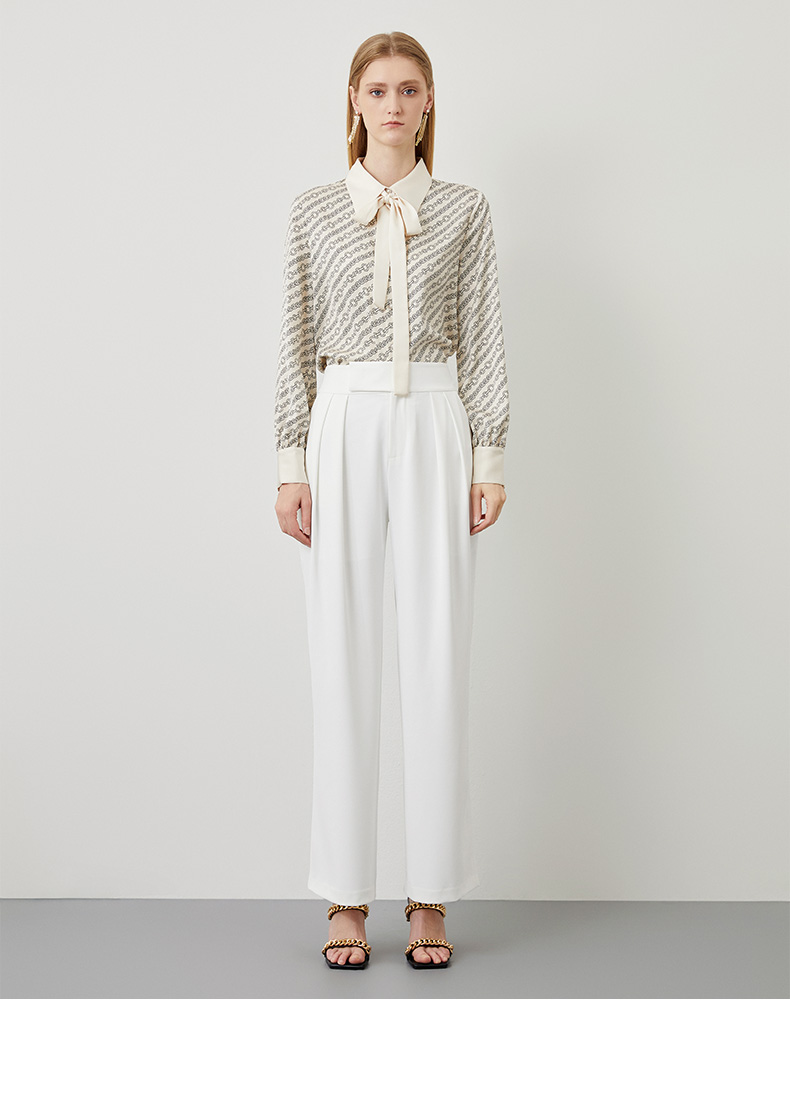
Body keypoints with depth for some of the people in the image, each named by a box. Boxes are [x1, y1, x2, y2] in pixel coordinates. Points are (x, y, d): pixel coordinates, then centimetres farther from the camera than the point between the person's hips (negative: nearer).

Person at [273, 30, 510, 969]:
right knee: (342, 656, 0)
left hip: (436, 426, 0)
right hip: (343, 426, 1)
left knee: (438, 657, -1)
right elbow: (296, 343, 8)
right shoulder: (313, 213, 10)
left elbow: (481, 338, 6)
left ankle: (431, 897, 9)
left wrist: (489, 457, -1)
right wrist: (291, 462, 0)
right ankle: (347, 897, 9)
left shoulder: (464, 211, 9)